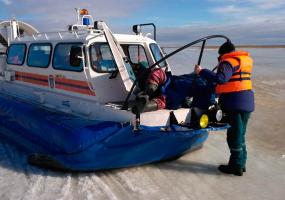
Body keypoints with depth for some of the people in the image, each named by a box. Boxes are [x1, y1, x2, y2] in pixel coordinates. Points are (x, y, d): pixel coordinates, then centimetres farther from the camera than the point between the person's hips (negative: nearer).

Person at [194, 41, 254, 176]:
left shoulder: (228, 62, -12)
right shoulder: (244, 60, 17)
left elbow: (221, 79, -28)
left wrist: (202, 72, -24)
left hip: (236, 103, -9)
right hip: (246, 103, 9)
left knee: (234, 136, 0)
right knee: (240, 134, 18)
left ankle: (236, 167, 8)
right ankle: (240, 163, 27)